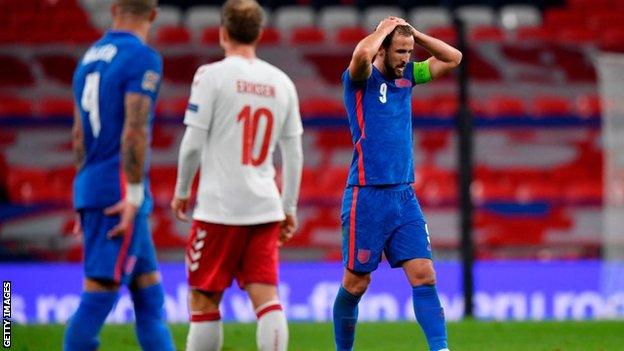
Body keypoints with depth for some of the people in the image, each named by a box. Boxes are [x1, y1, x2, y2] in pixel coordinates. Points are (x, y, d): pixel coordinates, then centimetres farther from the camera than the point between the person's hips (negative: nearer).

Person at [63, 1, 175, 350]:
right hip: (120, 191, -8)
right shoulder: (142, 58, -10)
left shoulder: (90, 57, 14)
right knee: (101, 294, -7)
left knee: (148, 288, 13)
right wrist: (134, 194, -16)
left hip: (90, 187, 8)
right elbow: (134, 131, -17)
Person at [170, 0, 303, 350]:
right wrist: (289, 209, 18)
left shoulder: (212, 75, -6)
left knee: (204, 301, 4)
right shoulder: (281, 82, 8)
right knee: (267, 299, 0)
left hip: (219, 206, -4)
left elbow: (193, 143, -7)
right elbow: (294, 154, 11)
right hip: (266, 208, 4)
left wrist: (182, 191, 7)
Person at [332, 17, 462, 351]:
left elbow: (452, 57, 18)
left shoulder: (406, 76, 12)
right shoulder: (361, 79, -7)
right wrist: (384, 29, -12)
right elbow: (362, 54, -30)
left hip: (404, 196, 5)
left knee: (424, 276, -6)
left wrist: (413, 33, 7)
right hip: (367, 196, -5)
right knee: (356, 283, 3)